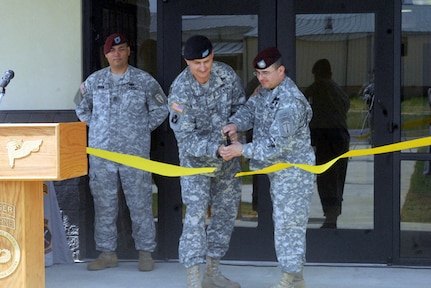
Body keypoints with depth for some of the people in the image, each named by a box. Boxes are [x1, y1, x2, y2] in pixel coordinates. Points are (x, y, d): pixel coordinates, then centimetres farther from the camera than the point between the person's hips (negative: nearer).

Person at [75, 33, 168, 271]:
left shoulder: (143, 80, 3)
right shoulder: (94, 81, 10)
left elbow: (160, 109, 11)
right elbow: (82, 109, 23)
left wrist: (143, 129, 5)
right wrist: (96, 127, 12)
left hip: (135, 153, -2)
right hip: (101, 152, 2)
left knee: (140, 202, -1)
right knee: (104, 204, 5)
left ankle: (145, 252, 8)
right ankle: (107, 253, 13)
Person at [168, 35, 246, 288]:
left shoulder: (226, 74, -12)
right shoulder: (180, 91, -25)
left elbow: (240, 106, 3)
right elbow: (186, 138, -25)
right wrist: (216, 149, -38)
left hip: (227, 153, 6)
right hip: (196, 157, -5)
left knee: (227, 210, 11)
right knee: (196, 213, -15)